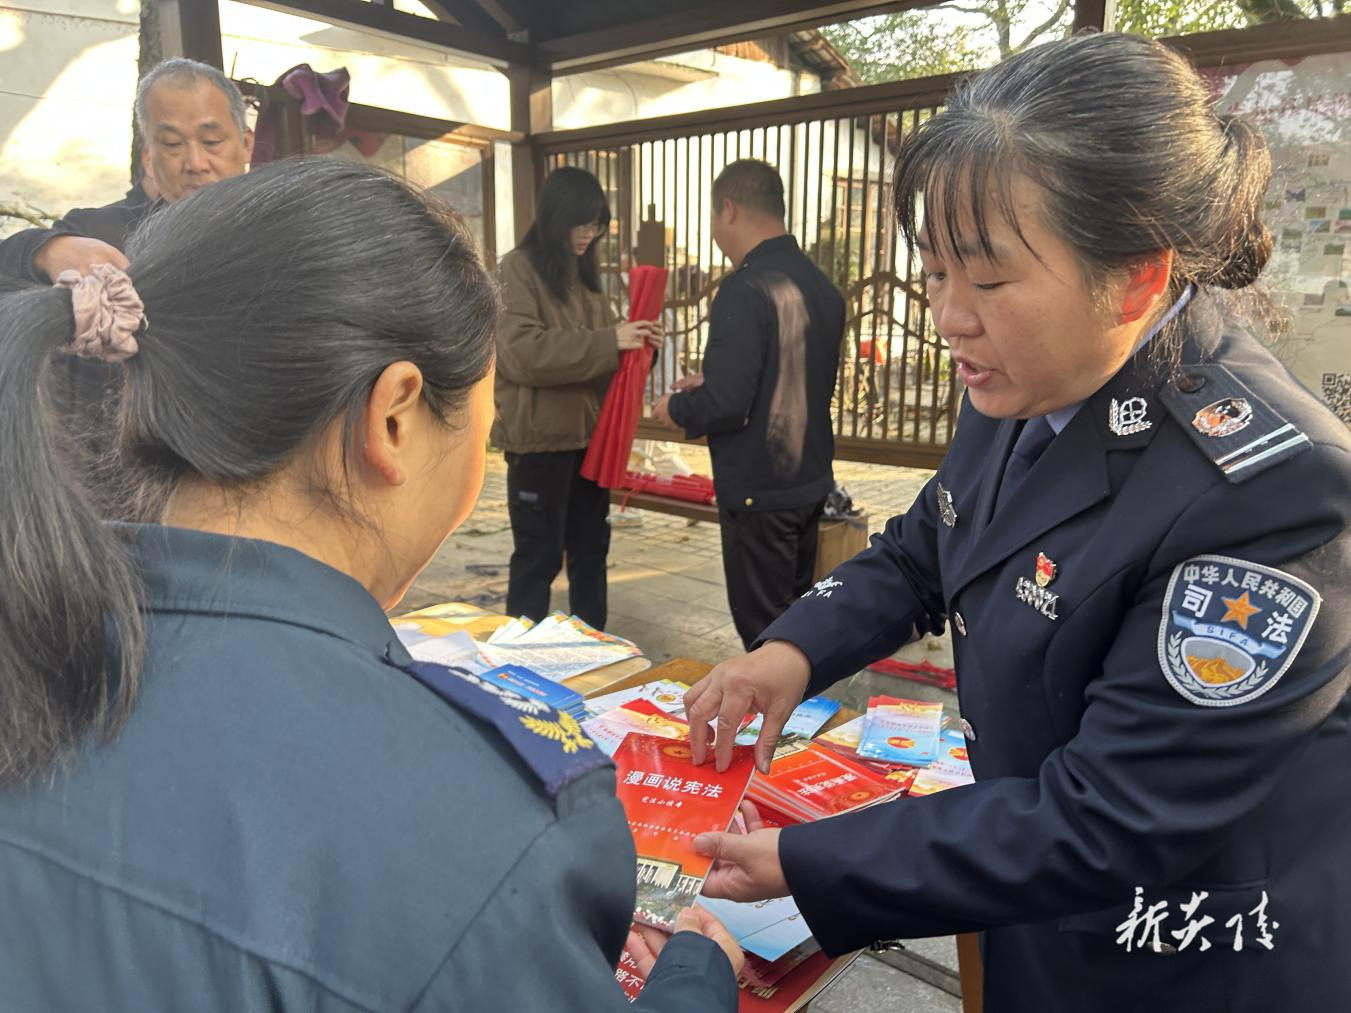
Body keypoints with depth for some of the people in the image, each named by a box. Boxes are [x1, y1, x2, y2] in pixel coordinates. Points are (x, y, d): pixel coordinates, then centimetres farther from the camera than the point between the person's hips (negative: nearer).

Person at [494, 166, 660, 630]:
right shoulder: (518, 269, -10)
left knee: (591, 546, 15)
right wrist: (609, 342, -23)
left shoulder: (585, 272, 14)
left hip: (589, 433, 8)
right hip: (539, 437, -8)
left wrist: (635, 342, -1)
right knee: (539, 553, 1)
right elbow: (521, 352, -23)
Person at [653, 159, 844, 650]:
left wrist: (675, 408, -4)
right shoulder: (822, 285, 7)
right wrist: (710, 382, 18)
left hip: (758, 491, -9)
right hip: (811, 481, 9)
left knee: (764, 634, 5)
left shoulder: (746, 290, -20)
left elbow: (724, 405, -25)